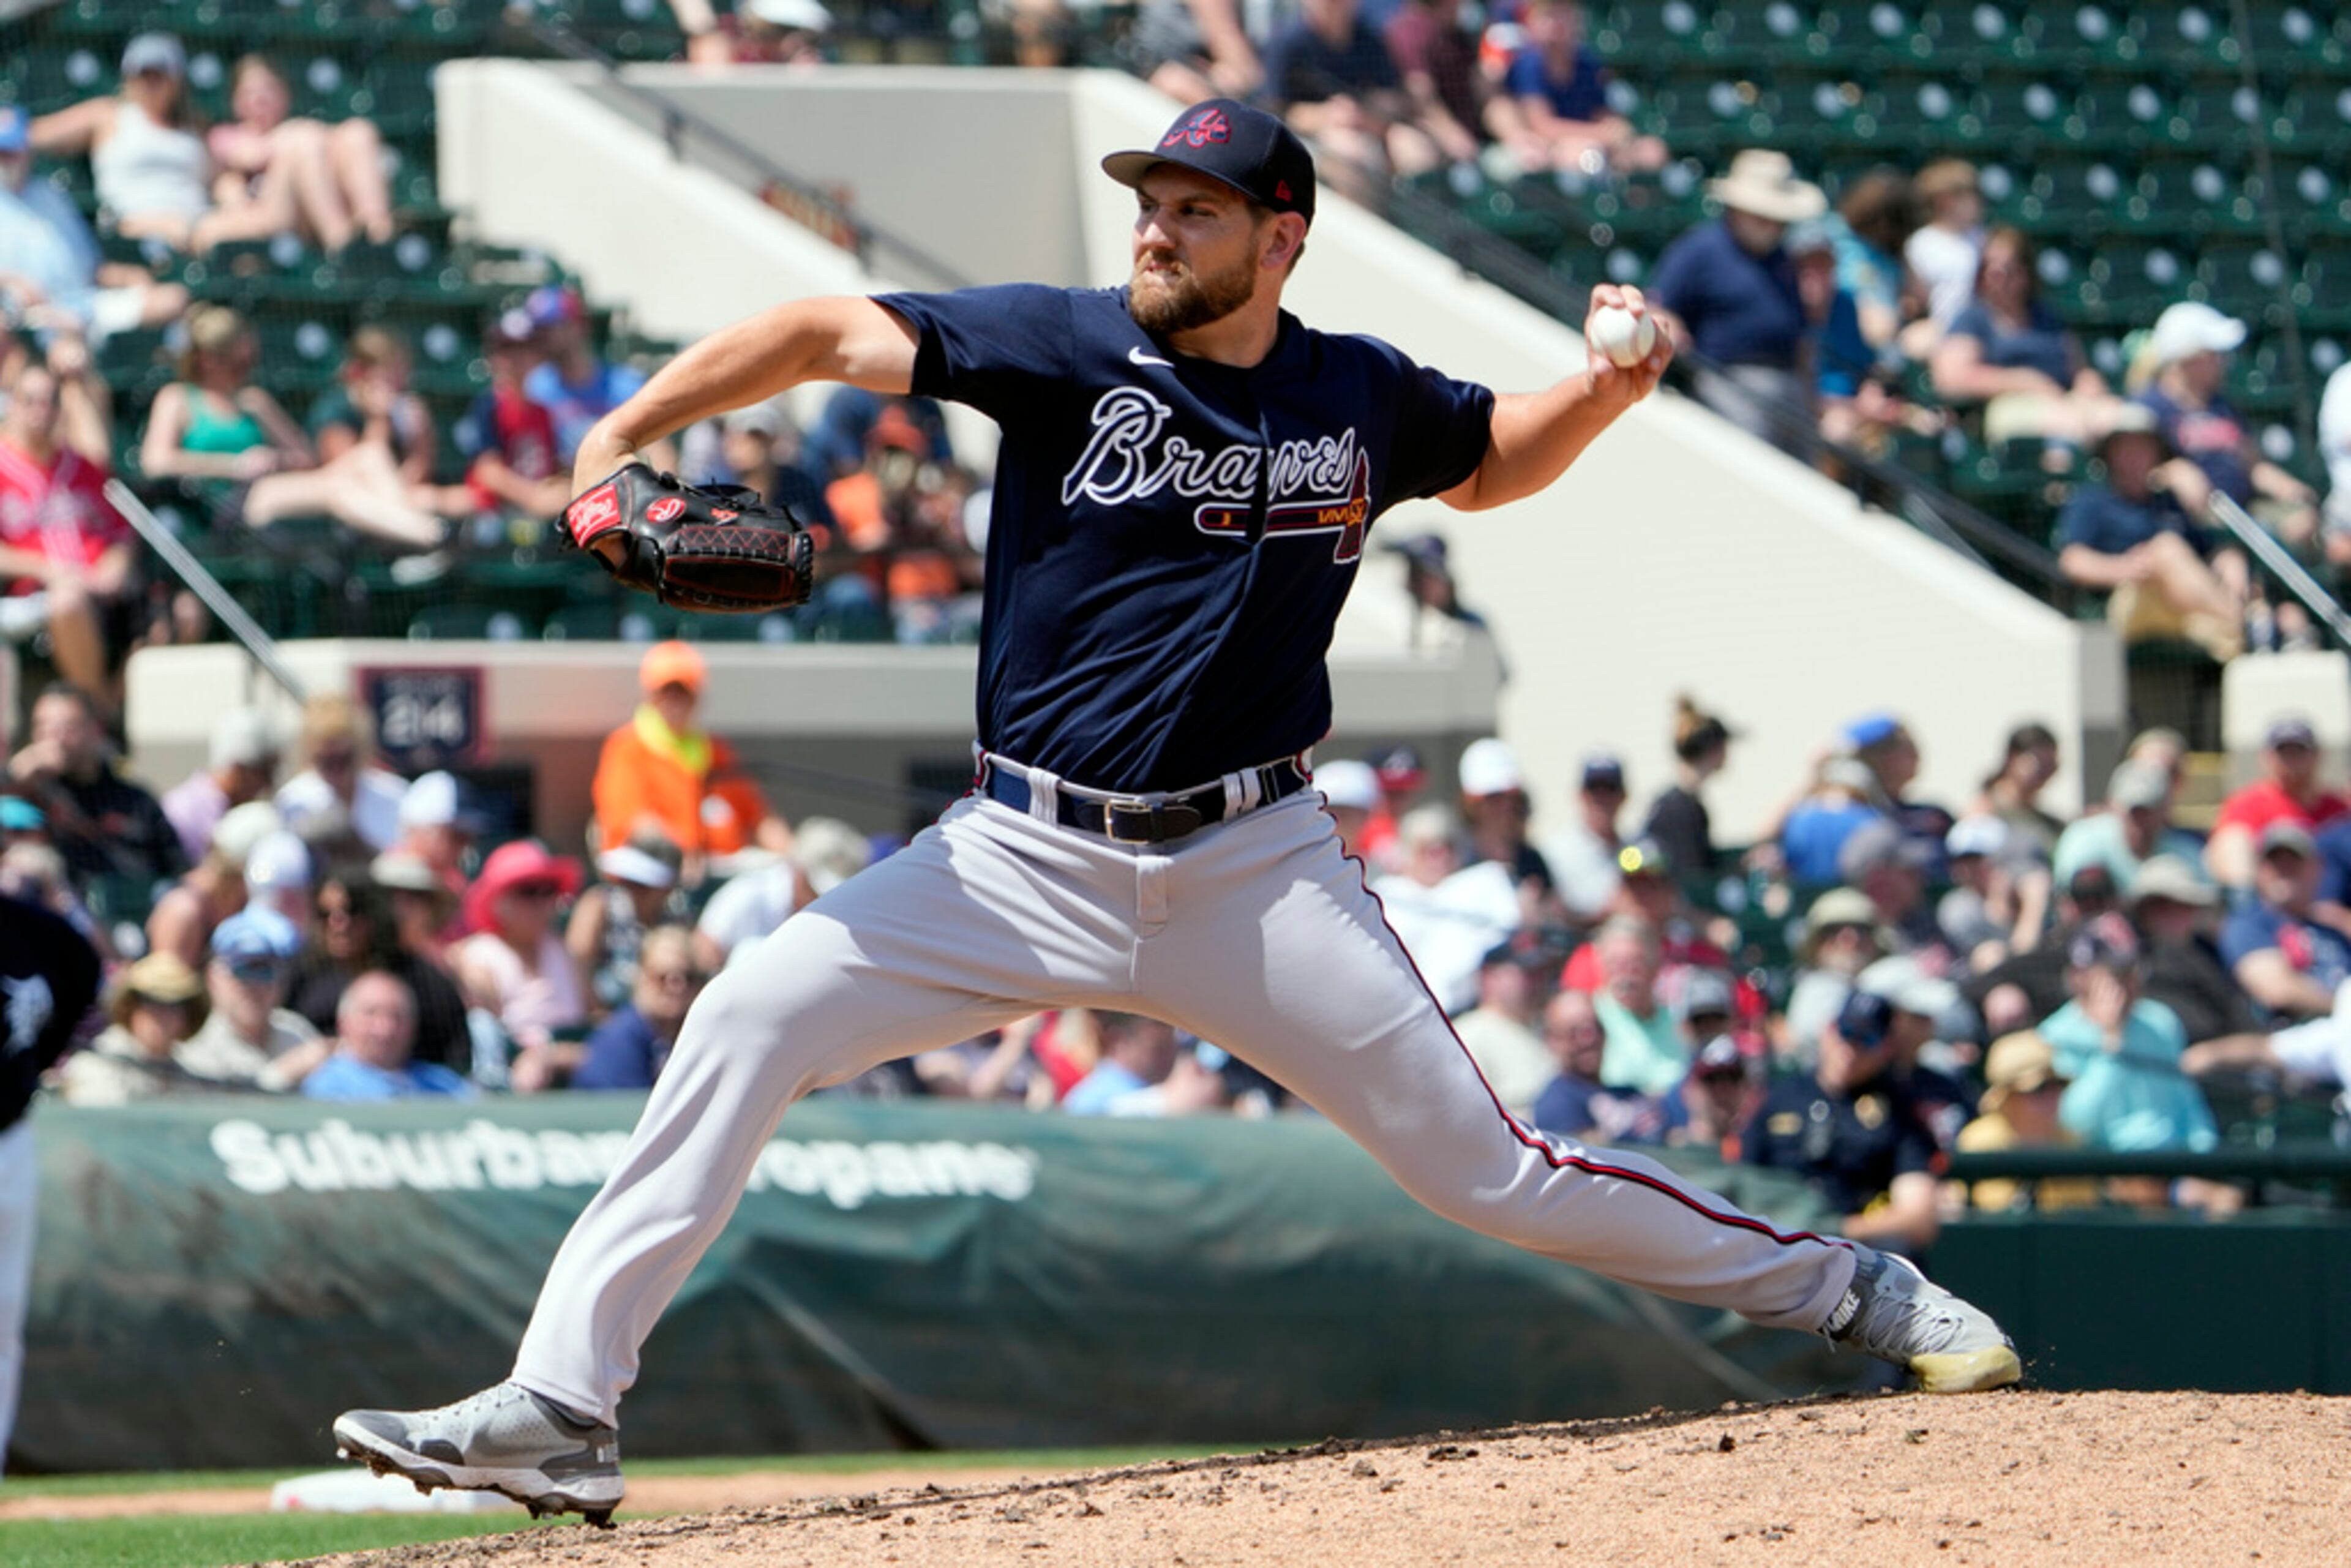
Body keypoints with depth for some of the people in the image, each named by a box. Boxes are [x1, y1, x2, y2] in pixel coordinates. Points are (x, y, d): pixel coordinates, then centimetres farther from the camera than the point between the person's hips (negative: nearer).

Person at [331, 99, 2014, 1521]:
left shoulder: (1365, 399, 1)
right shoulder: (1071, 348, -6)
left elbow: (1492, 463, 22)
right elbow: (828, 332, -13)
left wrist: (1606, 390, 1)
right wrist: (621, 438, -26)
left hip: (1257, 867, 0)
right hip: (1029, 861, 0)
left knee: (1480, 1165, -2)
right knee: (748, 1021, -16)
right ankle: (563, 1408, -14)